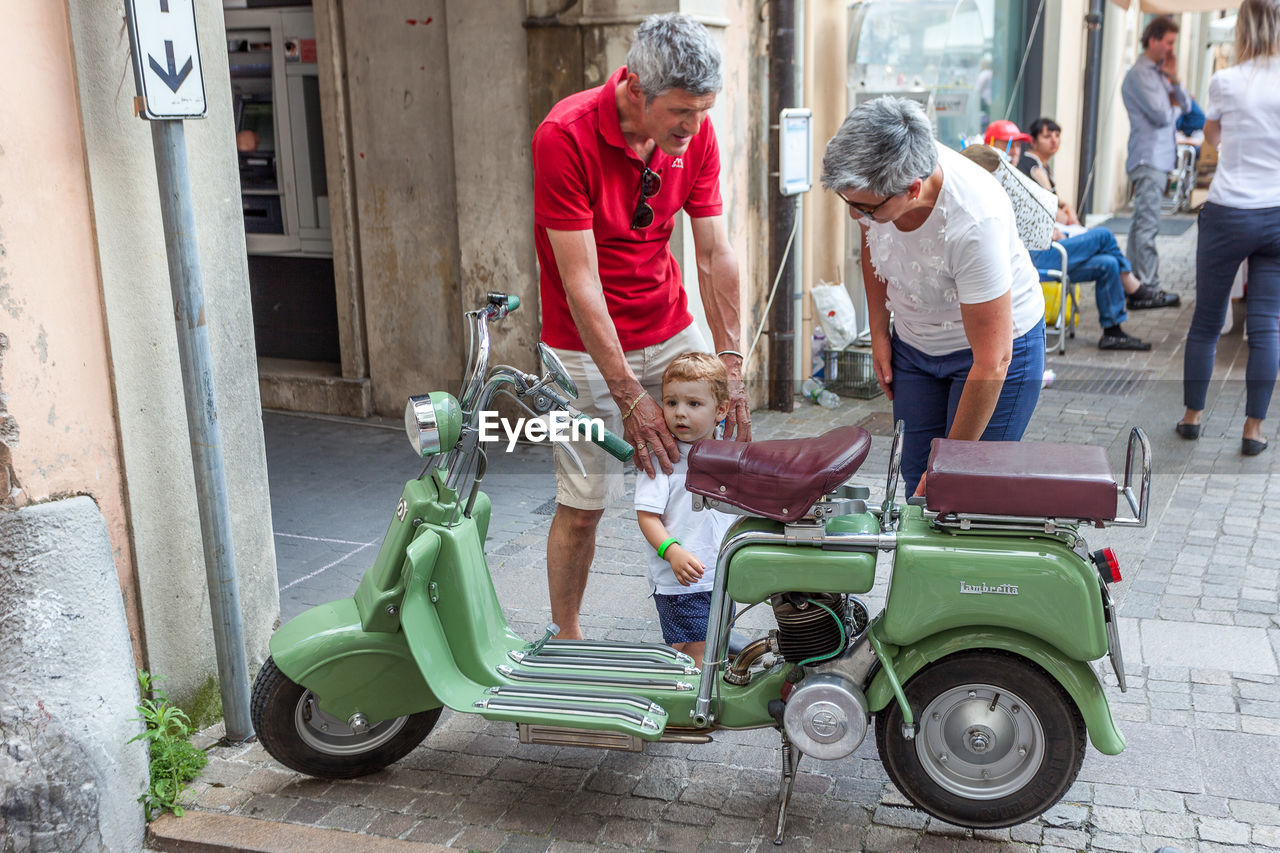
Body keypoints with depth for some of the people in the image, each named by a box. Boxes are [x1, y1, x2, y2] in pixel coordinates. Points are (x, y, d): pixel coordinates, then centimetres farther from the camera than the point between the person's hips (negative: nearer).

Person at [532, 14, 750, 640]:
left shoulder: (696, 133, -6)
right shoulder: (565, 136, -23)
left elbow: (716, 256, -4)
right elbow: (581, 282, -24)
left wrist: (731, 366, -9)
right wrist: (628, 398, -24)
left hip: (674, 330, 5)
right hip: (586, 346, -5)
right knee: (581, 507, -2)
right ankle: (566, 644, 18)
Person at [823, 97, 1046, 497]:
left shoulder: (975, 223, -38)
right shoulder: (873, 174, -21)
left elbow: (992, 361, -32)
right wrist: (879, 331, 5)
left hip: (1001, 341, -5)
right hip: (914, 341, 5)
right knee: (918, 483, 4)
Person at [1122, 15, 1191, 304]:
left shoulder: (1160, 73, 19)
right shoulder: (1140, 75, -10)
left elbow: (1186, 106, 15)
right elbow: (1162, 116, -17)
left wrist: (1174, 79, 0)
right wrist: (1175, 108, 5)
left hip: (1160, 158, 10)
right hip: (1149, 159, -10)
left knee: (1142, 223, 12)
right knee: (1148, 225, -9)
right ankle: (1150, 288, -9)